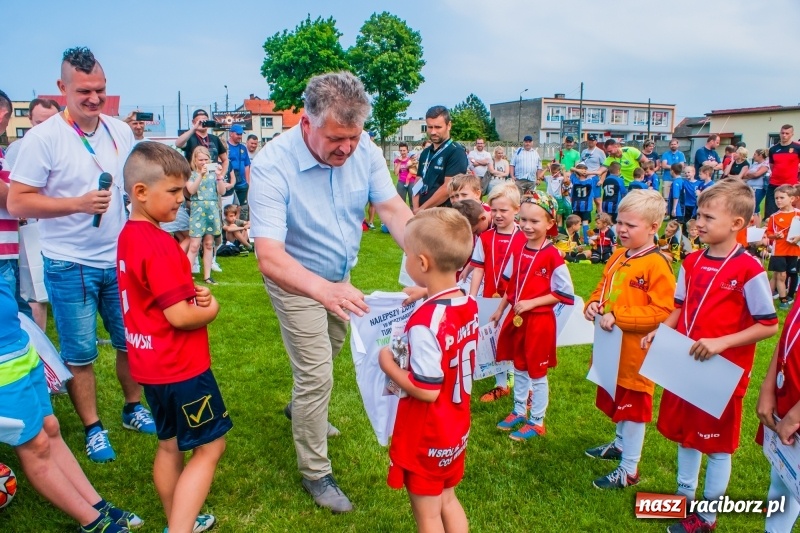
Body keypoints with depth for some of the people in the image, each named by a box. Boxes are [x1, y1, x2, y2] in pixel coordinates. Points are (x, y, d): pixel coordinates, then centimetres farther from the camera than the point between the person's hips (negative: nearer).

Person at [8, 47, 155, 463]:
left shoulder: (121, 131, 3)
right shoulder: (43, 138, -12)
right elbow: (17, 202, -12)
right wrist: (79, 203, -24)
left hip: (121, 259, 4)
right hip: (69, 265, -4)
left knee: (131, 340, 13)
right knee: (80, 353, 7)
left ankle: (133, 409, 33)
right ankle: (92, 428, 23)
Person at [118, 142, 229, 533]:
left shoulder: (129, 236, 7)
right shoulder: (159, 244, -23)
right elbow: (179, 316, -25)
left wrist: (194, 292, -1)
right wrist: (210, 309, -6)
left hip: (152, 365, 10)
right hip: (180, 366, -9)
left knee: (170, 445, 21)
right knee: (210, 447, 3)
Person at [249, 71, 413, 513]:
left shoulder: (363, 149, -19)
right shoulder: (272, 165, -33)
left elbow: (394, 211, -19)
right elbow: (270, 258, -40)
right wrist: (324, 291, -57)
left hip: (340, 275, 6)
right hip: (296, 280, -6)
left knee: (327, 352, 26)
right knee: (317, 374, -4)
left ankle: (303, 409, 57)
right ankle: (315, 472, 19)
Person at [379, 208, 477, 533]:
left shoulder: (424, 322, -31)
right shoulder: (469, 305, -6)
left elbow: (427, 391, -27)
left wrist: (389, 366, -15)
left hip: (426, 436, -7)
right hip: (456, 428, 8)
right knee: (448, 499, 26)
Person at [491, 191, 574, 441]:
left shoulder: (552, 256, -17)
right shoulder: (519, 251, 3)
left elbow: (564, 293, -15)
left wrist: (531, 303, -19)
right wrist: (500, 310, 15)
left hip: (539, 321, -6)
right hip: (516, 318, 6)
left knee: (537, 373, 8)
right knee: (519, 368, 19)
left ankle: (536, 422, 23)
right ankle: (519, 412, 36)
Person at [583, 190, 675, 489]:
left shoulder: (657, 265, -20)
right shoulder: (617, 257, 5)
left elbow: (662, 313, -25)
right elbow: (602, 288, 19)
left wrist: (617, 316, -27)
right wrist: (593, 304, -3)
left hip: (636, 352, -8)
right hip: (612, 347, 8)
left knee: (633, 408, 6)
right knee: (617, 403, 25)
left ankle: (629, 470, 20)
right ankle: (620, 444, 47)